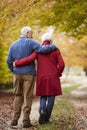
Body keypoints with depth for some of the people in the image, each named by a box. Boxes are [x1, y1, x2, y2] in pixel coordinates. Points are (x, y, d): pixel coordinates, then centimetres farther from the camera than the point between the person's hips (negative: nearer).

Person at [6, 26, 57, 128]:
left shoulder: (13, 45, 9)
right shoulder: (30, 43, -5)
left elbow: (9, 60, 7)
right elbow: (42, 49, -18)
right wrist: (53, 47, -2)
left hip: (17, 74, 4)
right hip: (29, 74, -4)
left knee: (18, 96, 14)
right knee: (27, 97, 1)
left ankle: (15, 119, 8)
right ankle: (26, 121, 1)